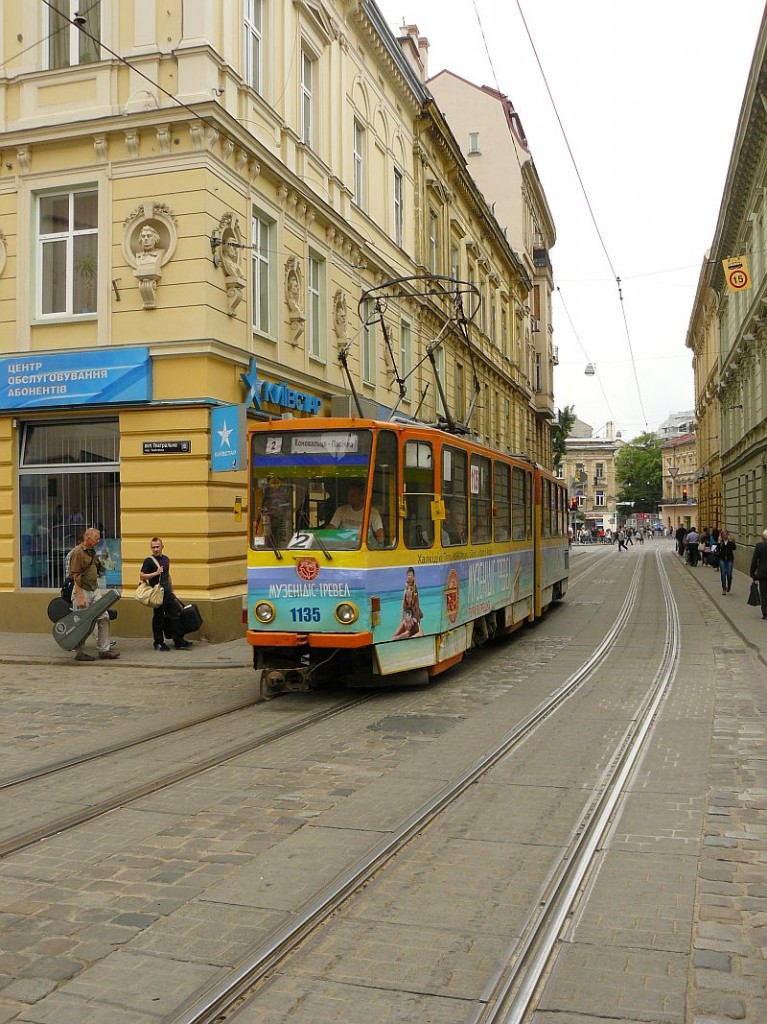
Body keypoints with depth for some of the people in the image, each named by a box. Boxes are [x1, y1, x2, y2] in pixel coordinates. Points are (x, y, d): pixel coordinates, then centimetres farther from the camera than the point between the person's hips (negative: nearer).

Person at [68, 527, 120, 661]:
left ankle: (104, 649, 9)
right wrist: (80, 597, -21)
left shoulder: (92, 552, 13)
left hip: (95, 590, 8)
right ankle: (79, 652, 12)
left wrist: (96, 589, 15)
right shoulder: (78, 552, -14)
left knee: (104, 617, 4)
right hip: (83, 591, -8)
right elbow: (75, 576, -18)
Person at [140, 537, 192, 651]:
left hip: (168, 593, 7)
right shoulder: (149, 560, -6)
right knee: (158, 618, 1)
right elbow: (142, 576, -10)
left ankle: (179, 641, 11)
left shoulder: (166, 559, 14)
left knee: (175, 615, 6)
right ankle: (158, 643, 11)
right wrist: (156, 573, -20)